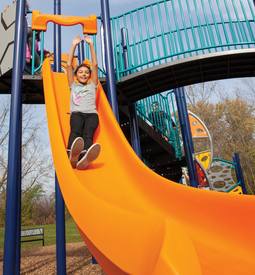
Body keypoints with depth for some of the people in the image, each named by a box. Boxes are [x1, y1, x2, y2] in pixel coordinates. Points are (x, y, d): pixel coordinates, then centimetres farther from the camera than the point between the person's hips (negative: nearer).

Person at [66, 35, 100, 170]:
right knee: (75, 132, -33)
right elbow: (69, 65, 26)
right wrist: (74, 45, 27)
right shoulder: (73, 85, 30)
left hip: (92, 113, 0)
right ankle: (73, 155, -63)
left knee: (88, 134, -31)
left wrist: (91, 44, 27)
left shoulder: (92, 85, 31)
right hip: (77, 113, 0)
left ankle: (84, 158, -61)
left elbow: (95, 65, 26)